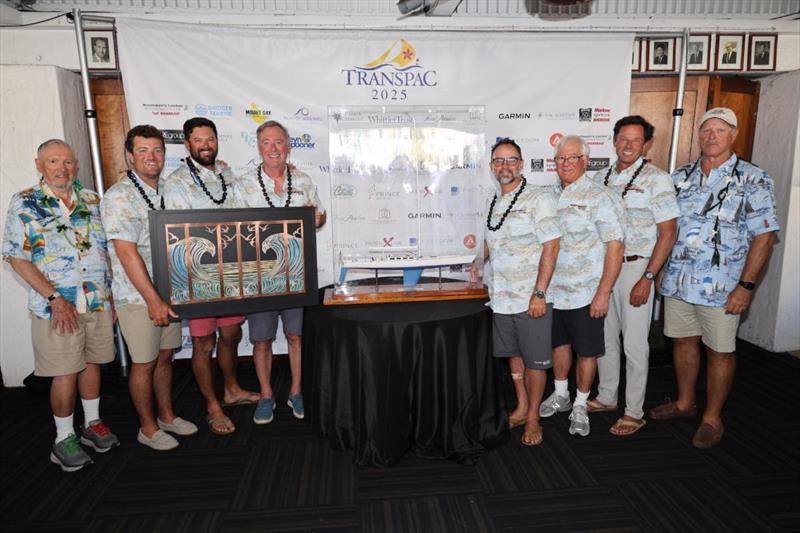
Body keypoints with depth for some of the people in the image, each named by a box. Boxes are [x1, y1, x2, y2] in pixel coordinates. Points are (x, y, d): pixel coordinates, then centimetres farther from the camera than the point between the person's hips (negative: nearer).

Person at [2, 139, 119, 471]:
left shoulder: (92, 200, 7)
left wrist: (111, 294, 6)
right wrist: (54, 298, -15)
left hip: (99, 301, 4)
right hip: (57, 306, -4)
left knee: (92, 363, 15)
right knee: (65, 373, 3)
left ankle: (92, 423, 32)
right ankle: (64, 439, 20)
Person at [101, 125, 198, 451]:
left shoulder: (165, 190, 8)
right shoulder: (120, 197, -15)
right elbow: (127, 253, -20)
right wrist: (153, 300, -21)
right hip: (138, 296, -6)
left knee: (165, 356, 17)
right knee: (145, 363, 5)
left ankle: (166, 416, 33)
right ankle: (148, 427, 23)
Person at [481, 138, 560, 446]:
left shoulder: (539, 198, -10)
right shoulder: (493, 203, 10)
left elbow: (551, 247, -15)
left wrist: (539, 293, -19)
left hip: (531, 298, -6)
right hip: (501, 296, 6)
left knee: (535, 360, 5)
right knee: (513, 354, 17)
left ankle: (533, 418, 21)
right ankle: (521, 408, 34)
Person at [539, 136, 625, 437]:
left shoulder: (599, 198, -12)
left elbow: (615, 246, -15)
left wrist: (603, 292, -18)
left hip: (585, 293, -5)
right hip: (553, 290, 6)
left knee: (586, 351, 7)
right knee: (558, 343, 18)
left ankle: (580, 406, 25)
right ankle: (560, 395, 37)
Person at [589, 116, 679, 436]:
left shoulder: (656, 179, -9)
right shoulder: (601, 178, 8)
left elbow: (667, 233, -11)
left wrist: (647, 279, -16)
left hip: (635, 268, -6)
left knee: (634, 345, 3)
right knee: (604, 337, 15)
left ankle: (634, 413, 17)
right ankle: (606, 397, 33)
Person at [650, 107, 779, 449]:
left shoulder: (753, 180, -5)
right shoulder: (680, 177, 8)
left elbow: (763, 236, -9)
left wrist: (746, 286, -16)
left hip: (722, 287, -4)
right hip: (677, 280, 4)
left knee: (720, 352, 7)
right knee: (683, 342, 16)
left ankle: (712, 418, 23)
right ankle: (684, 403, 35)